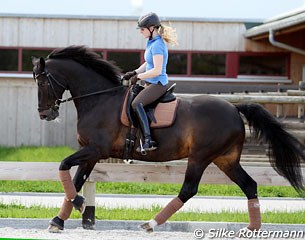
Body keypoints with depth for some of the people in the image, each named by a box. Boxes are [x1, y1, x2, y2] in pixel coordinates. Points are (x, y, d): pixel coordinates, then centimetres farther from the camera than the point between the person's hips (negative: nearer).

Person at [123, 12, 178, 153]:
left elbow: (156, 70, -23)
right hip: (151, 83, 11)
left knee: (136, 104, -29)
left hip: (158, 84, -11)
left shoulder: (157, 45, -18)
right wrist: (134, 72, 9)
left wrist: (139, 77, -14)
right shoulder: (151, 42, 13)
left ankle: (148, 140, -37)